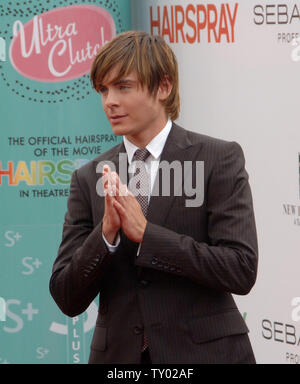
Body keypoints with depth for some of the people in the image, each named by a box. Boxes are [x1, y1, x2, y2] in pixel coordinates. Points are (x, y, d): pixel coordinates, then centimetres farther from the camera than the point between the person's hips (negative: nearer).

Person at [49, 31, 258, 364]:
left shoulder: (220, 159, -5)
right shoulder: (89, 179, 4)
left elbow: (241, 271, -14)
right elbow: (67, 299, 1)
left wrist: (145, 233, -17)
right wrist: (106, 234, -15)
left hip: (204, 353, -3)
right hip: (118, 357, 3)